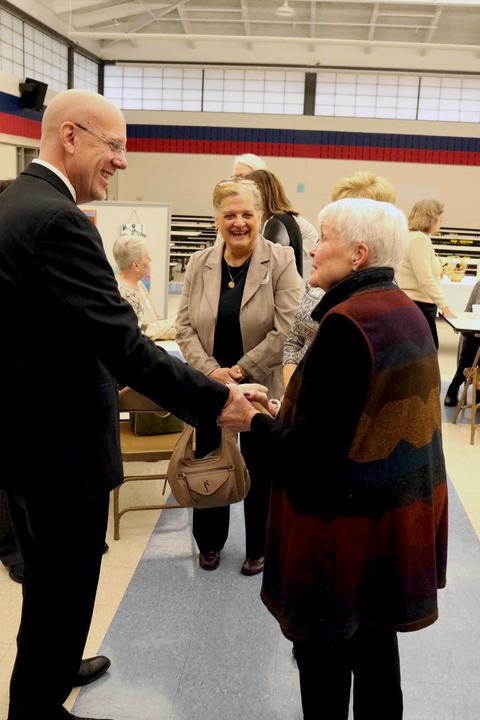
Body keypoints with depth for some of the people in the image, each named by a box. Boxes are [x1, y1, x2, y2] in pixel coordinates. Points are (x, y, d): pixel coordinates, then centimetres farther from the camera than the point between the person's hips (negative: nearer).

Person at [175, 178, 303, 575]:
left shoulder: (281, 260, -10)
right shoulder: (199, 263, 1)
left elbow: (287, 328, -15)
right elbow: (185, 325, 0)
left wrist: (240, 370, -15)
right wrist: (211, 371, -14)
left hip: (260, 386, -3)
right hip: (209, 386, 3)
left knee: (260, 470, 12)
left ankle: (258, 548, 32)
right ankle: (210, 542, 37)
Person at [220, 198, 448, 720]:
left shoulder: (347, 323, -23)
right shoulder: (404, 310, 4)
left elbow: (310, 452, -24)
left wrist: (253, 421, -7)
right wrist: (282, 408, 9)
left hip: (346, 522, -9)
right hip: (395, 513, 9)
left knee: (324, 656, 12)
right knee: (374, 643, 23)